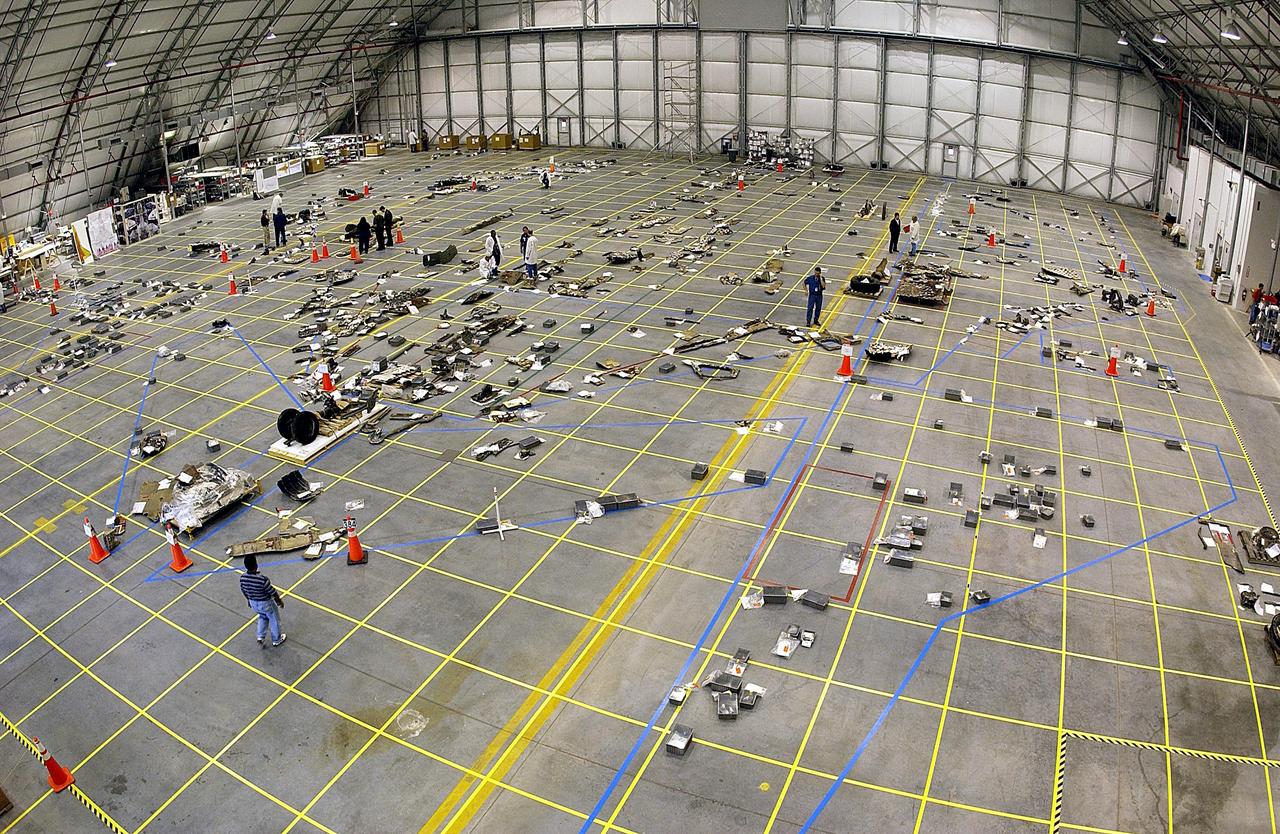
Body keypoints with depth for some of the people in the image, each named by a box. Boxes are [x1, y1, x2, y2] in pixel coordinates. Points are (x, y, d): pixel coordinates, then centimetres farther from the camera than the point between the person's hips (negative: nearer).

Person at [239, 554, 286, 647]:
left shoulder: (242, 578, -21)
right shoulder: (262, 580, -38)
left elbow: (243, 591, 0)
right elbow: (273, 593, -22)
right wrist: (280, 601, -2)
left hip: (253, 603, 5)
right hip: (266, 603, -5)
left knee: (262, 617, 34)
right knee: (274, 620, 23)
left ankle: (260, 637, 32)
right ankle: (276, 640, 42)